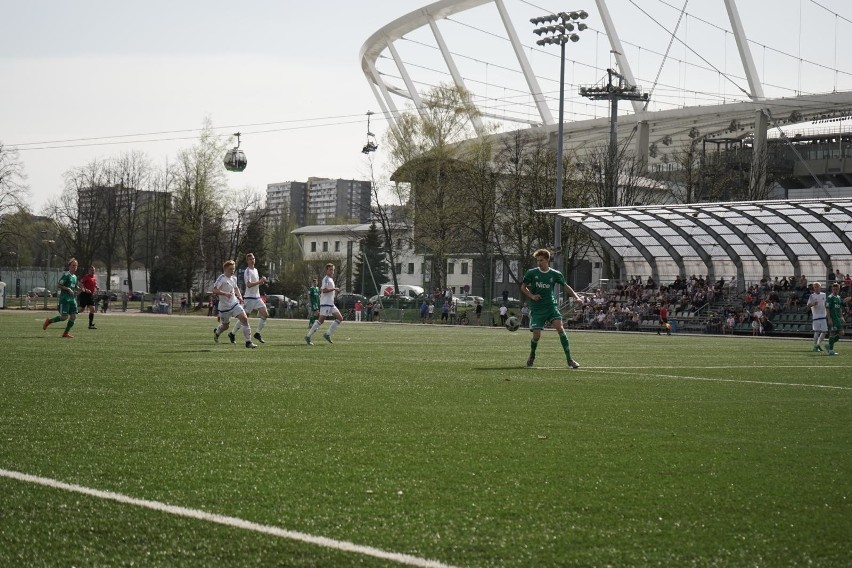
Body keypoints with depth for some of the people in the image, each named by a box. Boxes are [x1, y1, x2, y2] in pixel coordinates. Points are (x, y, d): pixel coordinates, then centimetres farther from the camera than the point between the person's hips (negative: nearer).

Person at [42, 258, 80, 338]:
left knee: (73, 316, -1)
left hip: (72, 299, 8)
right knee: (64, 317, -11)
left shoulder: (75, 277, 16)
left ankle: (66, 333, 9)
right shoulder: (66, 274, -9)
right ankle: (49, 321, 12)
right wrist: (68, 289, -20)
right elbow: (58, 285, -13)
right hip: (64, 299, -8)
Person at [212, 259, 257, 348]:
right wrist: (225, 293, -36)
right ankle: (216, 331, 50)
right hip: (224, 307, -5)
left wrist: (239, 296, 9)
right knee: (226, 326, 12)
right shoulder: (221, 278, -16)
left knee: (244, 319, -16)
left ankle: (248, 342, -14)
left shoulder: (234, 278, 6)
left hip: (235, 303, 5)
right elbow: (214, 290, -24)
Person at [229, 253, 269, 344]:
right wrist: (260, 282, -25)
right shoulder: (247, 271, -13)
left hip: (257, 297, 8)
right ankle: (232, 334, 12)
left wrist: (262, 281, 4)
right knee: (244, 317, -3)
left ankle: (258, 333, 5)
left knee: (265, 314, -3)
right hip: (249, 298, -8)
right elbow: (248, 284, -25)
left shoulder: (255, 270, 15)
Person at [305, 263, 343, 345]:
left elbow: (321, 289, 28)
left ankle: (327, 334, 4)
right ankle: (308, 336, -7)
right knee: (320, 320, -12)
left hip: (331, 304, 10)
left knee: (340, 318, 4)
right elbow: (324, 290, -22)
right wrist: (334, 289, -20)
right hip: (325, 304, -10)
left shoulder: (331, 279, 20)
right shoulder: (326, 279, -10)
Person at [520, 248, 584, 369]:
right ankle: (532, 357, 24)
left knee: (559, 327, -19)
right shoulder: (531, 273, -1)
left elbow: (566, 286, 14)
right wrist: (532, 296, -8)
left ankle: (569, 359, -15)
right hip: (537, 308, 0)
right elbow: (523, 287, 10)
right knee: (536, 335, -8)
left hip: (551, 306, 0)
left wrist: (576, 297, 0)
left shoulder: (555, 274, 1)